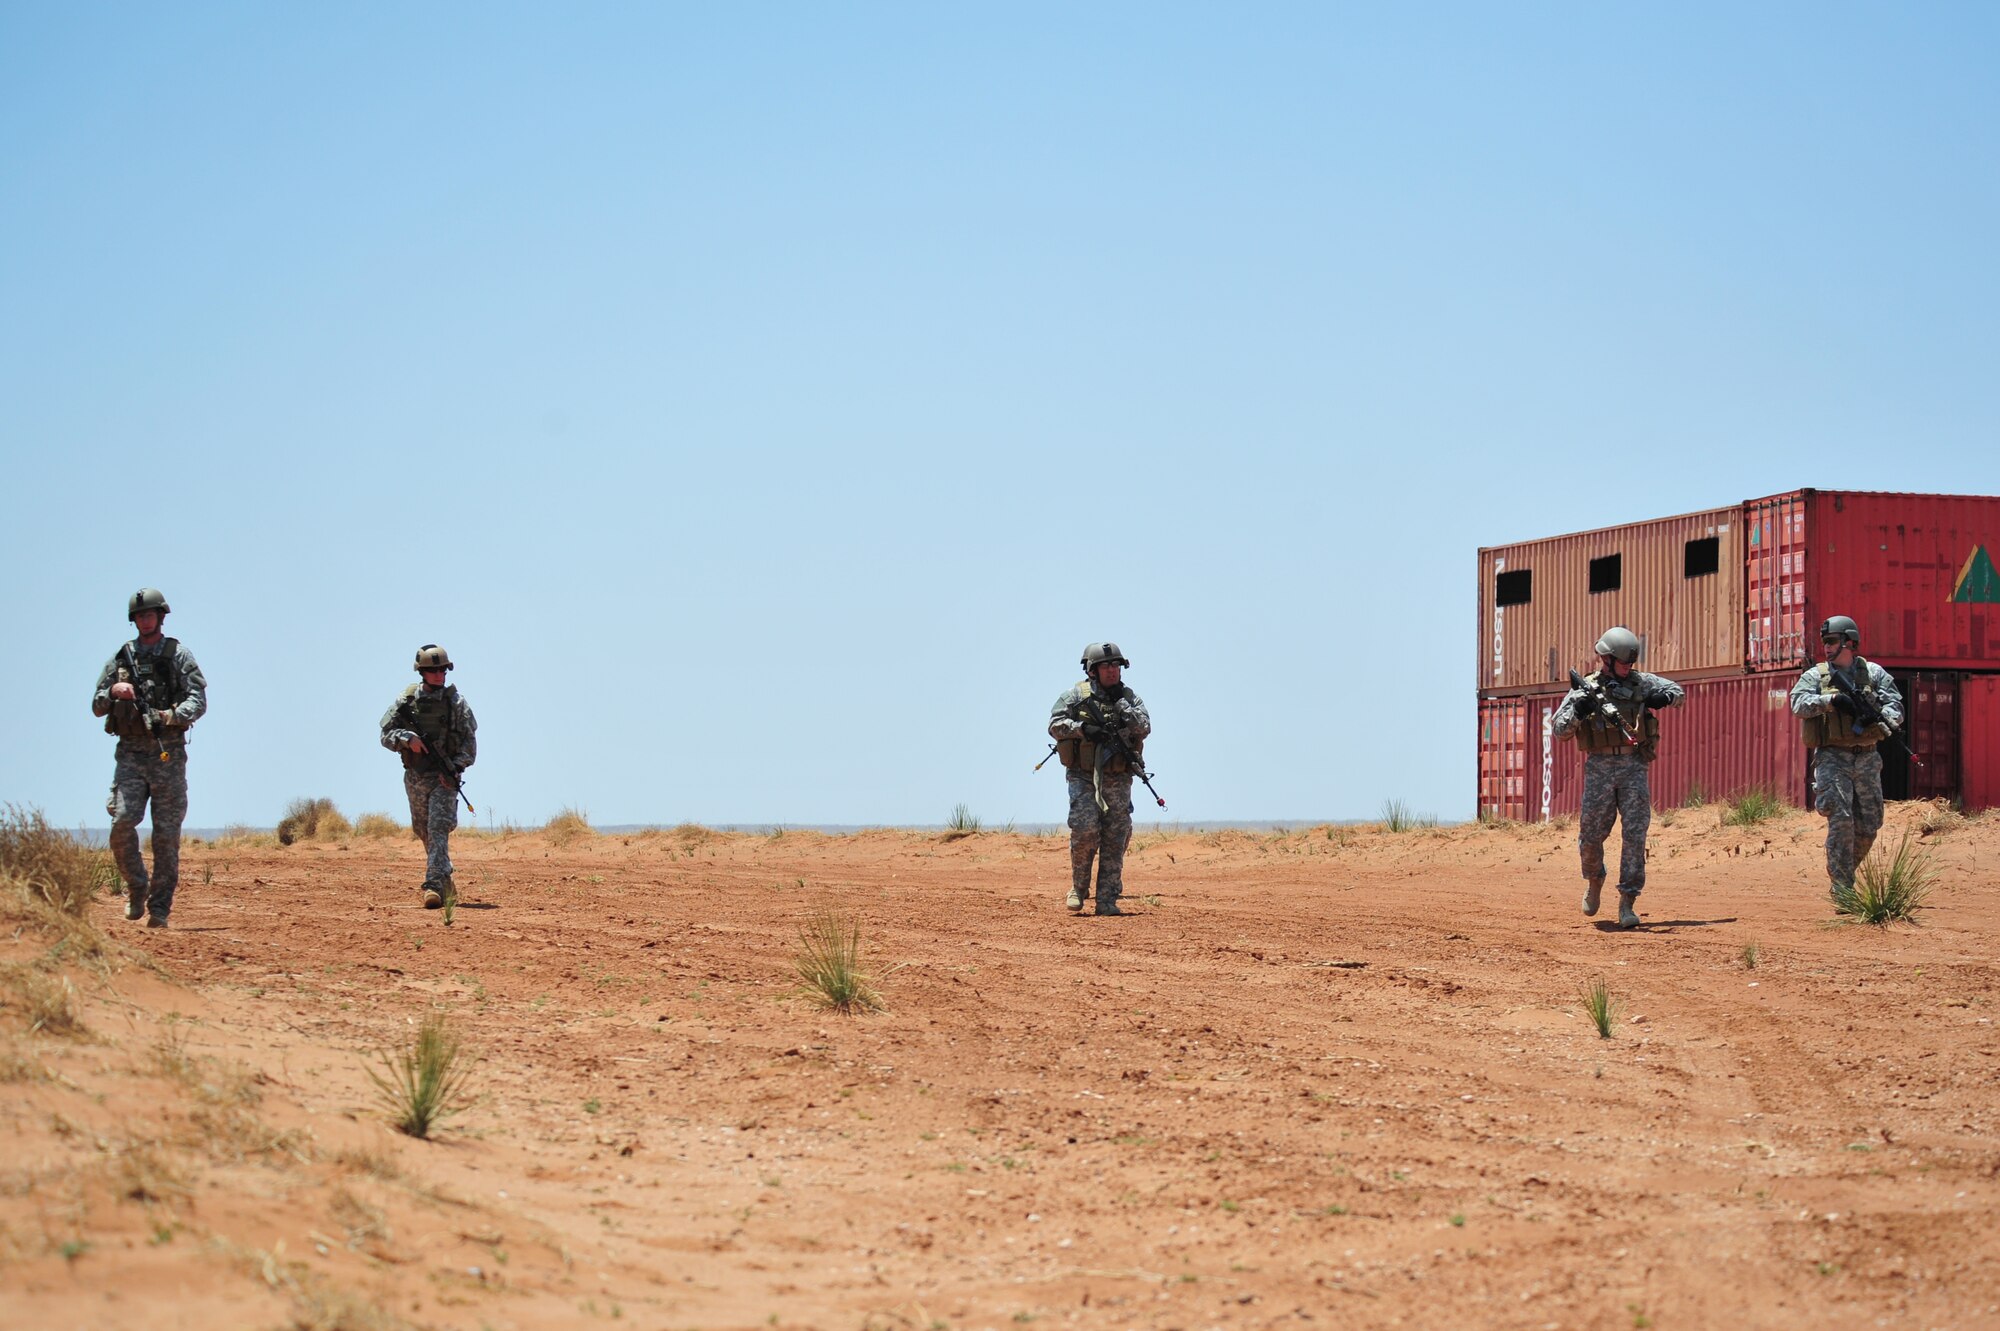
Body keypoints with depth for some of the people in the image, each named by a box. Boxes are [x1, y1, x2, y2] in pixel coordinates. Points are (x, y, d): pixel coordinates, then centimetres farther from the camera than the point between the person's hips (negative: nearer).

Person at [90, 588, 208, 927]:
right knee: (122, 823, -14)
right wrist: (113, 692, -8)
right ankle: (136, 889, 7)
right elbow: (97, 706, 13)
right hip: (130, 752, 2)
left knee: (167, 834, -3)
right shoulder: (121, 658, 12)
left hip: (168, 751, -2)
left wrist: (175, 715, -22)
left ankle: (160, 908, 3)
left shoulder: (179, 655, 6)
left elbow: (198, 699, -3)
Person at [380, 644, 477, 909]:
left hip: (444, 777, -3)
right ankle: (445, 882, 32)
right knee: (424, 832, 14)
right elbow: (386, 734, 2)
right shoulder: (406, 699, 3)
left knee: (438, 830, -17)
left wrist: (454, 768, -16)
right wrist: (407, 738, -18)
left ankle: (434, 886, -25)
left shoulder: (456, 701, -1)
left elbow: (470, 743, -2)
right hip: (415, 777, 3)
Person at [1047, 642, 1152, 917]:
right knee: (1085, 831, -14)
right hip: (1083, 776, -2)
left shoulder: (1129, 697, 10)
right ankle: (1078, 888, 7)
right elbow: (1055, 725, -4)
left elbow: (1144, 727, -3)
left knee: (1116, 838, -1)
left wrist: (1122, 705, -12)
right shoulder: (1075, 694, 3)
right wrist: (1083, 729, -18)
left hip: (1118, 779, 3)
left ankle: (1107, 900, 2)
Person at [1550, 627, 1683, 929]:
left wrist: (1664, 697, -12)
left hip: (1633, 767, 1)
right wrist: (1578, 711, -22)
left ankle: (1627, 904, -6)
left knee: (1635, 834, -8)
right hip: (1599, 768, -1)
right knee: (1591, 835, 2)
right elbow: (1559, 730, -3)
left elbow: (1678, 692, 9)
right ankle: (1595, 880, 35)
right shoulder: (1585, 688, 1)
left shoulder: (1640, 682, 7)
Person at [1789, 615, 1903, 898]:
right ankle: (1842, 888, -13)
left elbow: (1895, 704, 0)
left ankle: (1843, 871, 29)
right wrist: (1831, 700, -27)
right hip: (1832, 757, -3)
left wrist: (1885, 719, -22)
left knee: (1869, 825, 7)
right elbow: (1799, 704, -12)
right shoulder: (1815, 676, 5)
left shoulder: (1873, 673, 8)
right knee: (1841, 819, -14)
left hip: (1866, 758, 3)